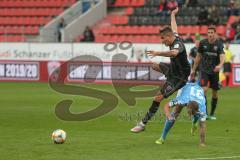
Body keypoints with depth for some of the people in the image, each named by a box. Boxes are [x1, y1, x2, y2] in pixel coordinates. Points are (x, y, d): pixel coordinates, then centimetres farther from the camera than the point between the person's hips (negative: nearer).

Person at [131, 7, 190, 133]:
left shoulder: (178, 44, -30)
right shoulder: (175, 37, -2)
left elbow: (174, 53, -56)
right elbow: (174, 28, 21)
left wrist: (158, 53, -63)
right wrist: (173, 14, 39)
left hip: (179, 78, -11)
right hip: (173, 69, 11)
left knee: (158, 97, -17)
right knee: (155, 66, 32)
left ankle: (143, 123, -14)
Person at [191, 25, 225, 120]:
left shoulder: (219, 44, -11)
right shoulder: (203, 43, -4)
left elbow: (222, 56, -26)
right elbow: (198, 56, 8)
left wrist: (220, 65, -47)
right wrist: (193, 70, 11)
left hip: (214, 71, 0)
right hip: (204, 70, 0)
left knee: (214, 93, 6)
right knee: (204, 89, -20)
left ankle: (212, 114, 22)